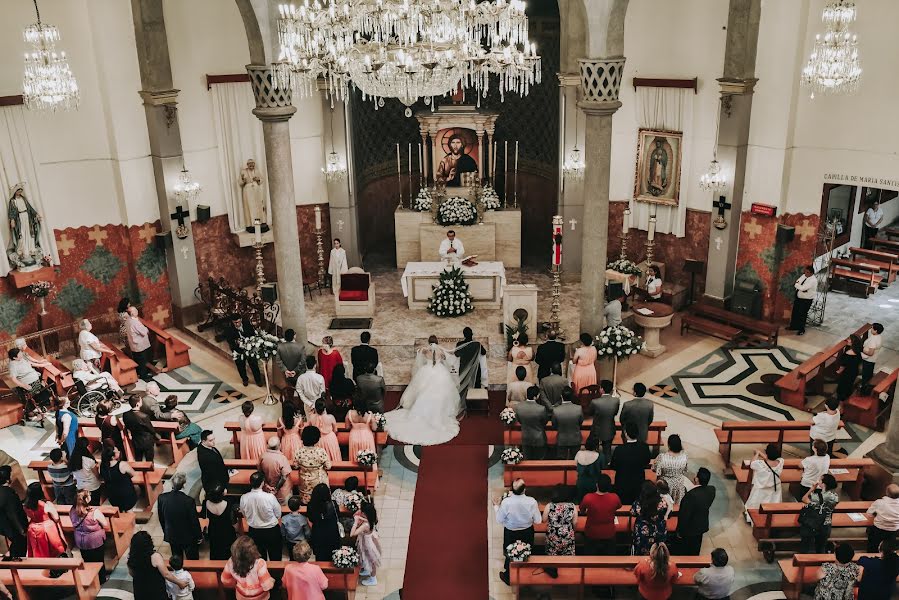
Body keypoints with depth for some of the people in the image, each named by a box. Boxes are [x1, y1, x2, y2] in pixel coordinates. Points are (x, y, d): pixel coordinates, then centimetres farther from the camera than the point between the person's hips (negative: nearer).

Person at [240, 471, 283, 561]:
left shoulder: (244, 498, -18)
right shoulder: (270, 497, -27)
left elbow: (244, 515, 1)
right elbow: (278, 515, -12)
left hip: (254, 532, 3)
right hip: (271, 531, -3)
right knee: (275, 557, 20)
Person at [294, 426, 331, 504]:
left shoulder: (299, 452, -24)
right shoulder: (321, 452, -30)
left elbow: (295, 466, -9)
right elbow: (328, 466, -19)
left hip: (305, 482, 2)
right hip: (319, 481, -2)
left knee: (306, 496, 30)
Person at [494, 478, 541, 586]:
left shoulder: (506, 503, -30)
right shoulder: (531, 502, -26)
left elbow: (499, 520, -15)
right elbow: (538, 520, -15)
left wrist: (496, 506, 0)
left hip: (511, 533, -1)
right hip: (527, 533, 1)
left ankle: (508, 577, 47)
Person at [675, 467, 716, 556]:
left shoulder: (691, 495, -37)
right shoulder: (711, 490, -17)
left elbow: (685, 516, -26)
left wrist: (680, 532, -11)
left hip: (689, 529, -6)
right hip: (702, 526, 6)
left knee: (683, 552, 19)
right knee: (695, 551, 28)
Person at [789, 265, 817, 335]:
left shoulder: (813, 280, -24)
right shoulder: (804, 276, 2)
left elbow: (803, 288, -31)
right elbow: (796, 283, 4)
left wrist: (796, 284, -14)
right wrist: (801, 288, -16)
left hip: (806, 300, -8)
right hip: (798, 297, 8)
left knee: (802, 314, 1)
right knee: (795, 312, 17)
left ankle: (801, 330, 17)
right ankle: (793, 326, 34)